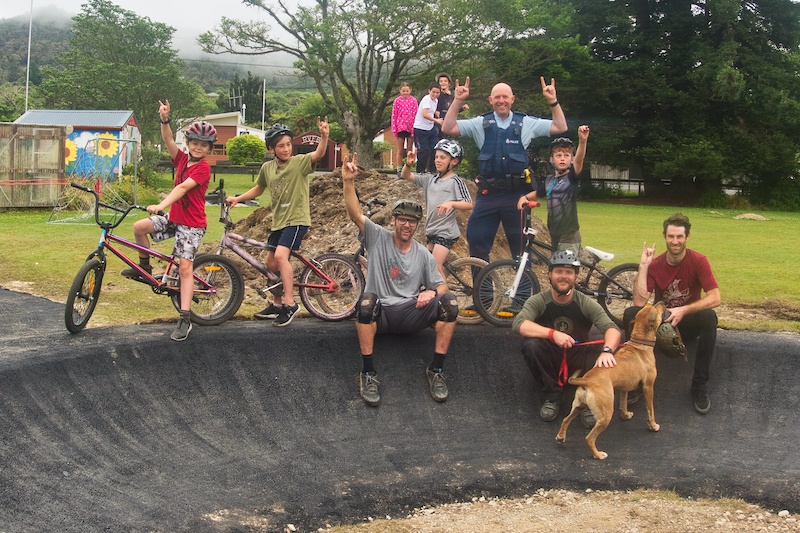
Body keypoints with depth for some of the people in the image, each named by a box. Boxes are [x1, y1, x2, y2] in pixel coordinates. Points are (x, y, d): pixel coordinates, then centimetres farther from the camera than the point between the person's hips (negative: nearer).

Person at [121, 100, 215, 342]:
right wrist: (164, 120, -27)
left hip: (192, 223, -7)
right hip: (173, 217, 7)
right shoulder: (182, 159, 5)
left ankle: (185, 320, -10)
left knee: (185, 268, -11)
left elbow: (182, 188, -26)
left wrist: (161, 205, -36)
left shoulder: (203, 168, -15)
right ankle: (144, 266, 15)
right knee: (139, 227, -10)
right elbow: (168, 141, -10)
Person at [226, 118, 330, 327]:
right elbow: (258, 189, 22)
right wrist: (237, 198, 14)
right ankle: (277, 304, 29)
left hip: (296, 219, -7)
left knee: (281, 255, -24)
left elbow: (318, 154, -30)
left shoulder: (299, 162, -10)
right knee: (271, 263, 11)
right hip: (278, 221, 7)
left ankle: (290, 304, -17)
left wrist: (324, 136, -47)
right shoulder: (267, 168, 5)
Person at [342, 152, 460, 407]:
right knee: (367, 301, -38)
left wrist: (432, 292, -16)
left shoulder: (423, 254, 9)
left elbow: (441, 285, 10)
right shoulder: (378, 238, 3)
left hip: (411, 314, 2)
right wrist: (348, 181, -27)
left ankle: (436, 370, -13)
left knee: (449, 302, -24)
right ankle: (368, 373, -26)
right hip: (380, 314, -2)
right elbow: (355, 213, -11)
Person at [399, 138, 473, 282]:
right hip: (431, 230, 7)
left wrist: (451, 203, -36)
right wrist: (408, 163, -13)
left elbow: (469, 204, -18)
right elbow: (406, 176, 8)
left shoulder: (456, 181, -9)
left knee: (436, 266, -17)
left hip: (446, 231, -7)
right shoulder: (430, 179, 8)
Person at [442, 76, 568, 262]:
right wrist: (458, 100, -10)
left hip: (516, 194, -1)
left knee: (520, 245, 7)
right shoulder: (481, 123, 6)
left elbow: (561, 128, 4)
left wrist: (553, 101, -7)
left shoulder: (526, 123, 6)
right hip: (488, 194, 1)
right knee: (476, 240, 0)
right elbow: (447, 129, -1)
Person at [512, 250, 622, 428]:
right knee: (530, 344, -31)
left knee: (603, 351, -29)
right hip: (549, 363, 0)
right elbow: (519, 324, -31)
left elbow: (612, 328, -23)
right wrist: (552, 333, -44)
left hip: (578, 360, 0)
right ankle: (552, 395, -12)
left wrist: (607, 350, -46)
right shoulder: (538, 301, -13)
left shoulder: (586, 303, -11)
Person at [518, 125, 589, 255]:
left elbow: (579, 160, -26)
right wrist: (525, 197, 6)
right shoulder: (549, 180, 9)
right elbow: (537, 193, 27)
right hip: (554, 234, 7)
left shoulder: (572, 177, -8)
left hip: (569, 236, -7)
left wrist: (582, 141, -44)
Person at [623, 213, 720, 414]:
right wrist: (643, 266, -24)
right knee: (630, 313, -26)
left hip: (688, 323, -1)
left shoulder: (699, 261, -12)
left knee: (709, 317, -34)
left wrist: (683, 310, -33)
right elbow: (639, 302, -21)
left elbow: (715, 298, -21)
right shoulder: (655, 265, -9)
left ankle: (700, 385, -22)